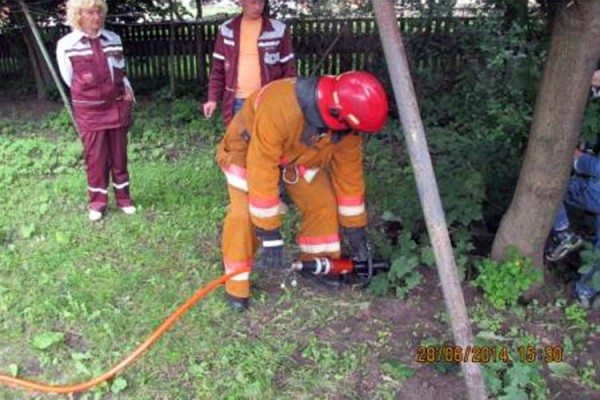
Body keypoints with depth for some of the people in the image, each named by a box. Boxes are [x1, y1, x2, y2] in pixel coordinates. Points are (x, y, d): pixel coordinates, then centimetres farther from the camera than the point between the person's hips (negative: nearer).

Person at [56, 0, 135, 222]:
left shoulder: (114, 39, 1)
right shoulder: (66, 45, -8)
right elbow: (70, 79, 2)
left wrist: (126, 89, 3)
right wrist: (91, 94, 5)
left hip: (117, 106, 3)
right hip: (89, 110, -2)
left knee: (119, 154, 9)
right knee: (95, 156, 3)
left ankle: (123, 197, 22)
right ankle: (97, 202, 16)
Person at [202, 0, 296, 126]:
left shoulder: (278, 30, -2)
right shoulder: (227, 30, 4)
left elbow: (288, 68, 2)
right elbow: (218, 68, 9)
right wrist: (213, 98, 2)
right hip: (237, 102, 2)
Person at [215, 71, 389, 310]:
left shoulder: (345, 123, -24)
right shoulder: (280, 108, -45)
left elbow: (349, 175, -12)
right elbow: (262, 173, -40)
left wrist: (357, 234, -7)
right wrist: (270, 238, -35)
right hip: (248, 149, -5)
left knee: (322, 203, -4)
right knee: (244, 214, -21)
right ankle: (237, 285, -5)